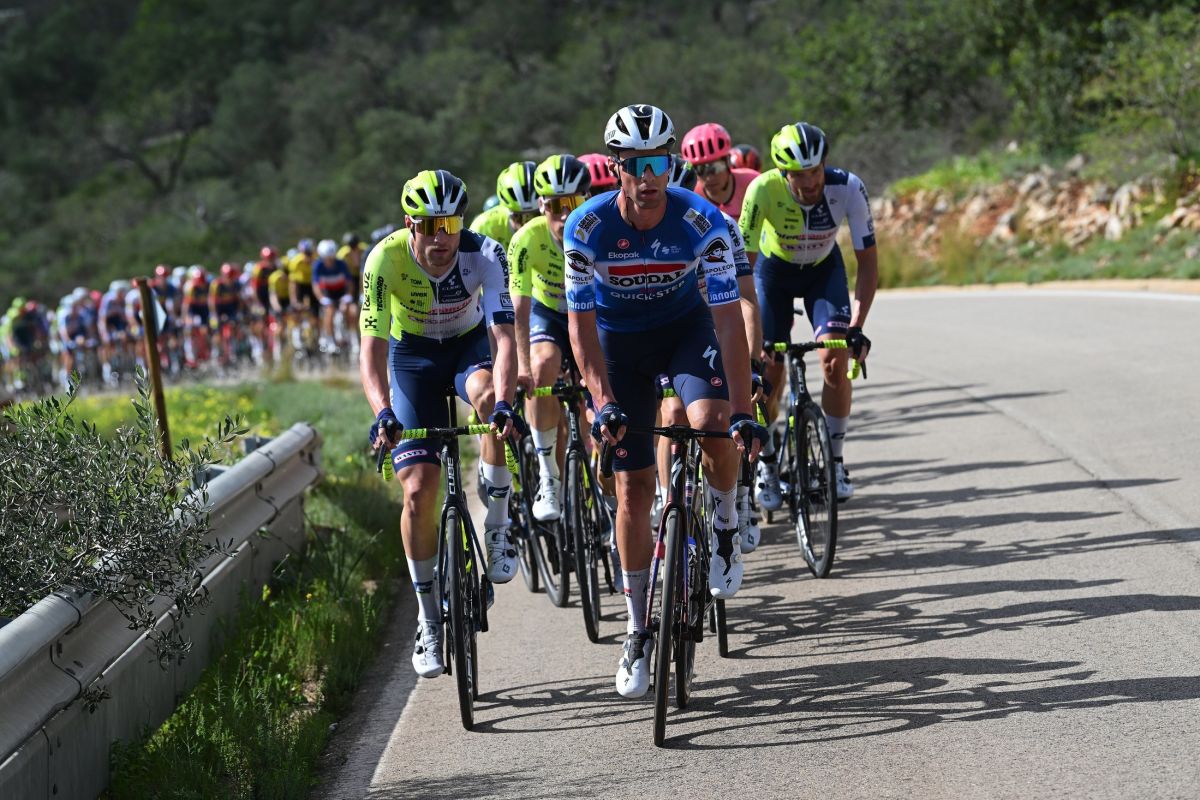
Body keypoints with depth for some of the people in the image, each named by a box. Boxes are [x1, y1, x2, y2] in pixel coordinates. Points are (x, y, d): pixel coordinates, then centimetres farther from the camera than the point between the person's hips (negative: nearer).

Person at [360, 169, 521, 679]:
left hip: (469, 345, 0)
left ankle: (498, 530, -19)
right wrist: (382, 413, -49)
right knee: (418, 490, -9)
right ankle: (428, 621, 5)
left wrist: (504, 402, -54)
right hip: (413, 356, 0)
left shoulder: (485, 254, -28)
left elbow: (504, 337, -36)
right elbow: (372, 348, -32)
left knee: (489, 397, -37)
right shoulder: (385, 259, -28)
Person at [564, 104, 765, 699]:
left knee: (711, 424, -32)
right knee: (633, 487, -4)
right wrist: (604, 402, -34)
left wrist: (742, 410, -35)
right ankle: (639, 633, 8)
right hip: (618, 341, 0)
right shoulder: (587, 226, -25)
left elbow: (728, 319, -28)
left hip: (685, 327, 0)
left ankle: (725, 526, 0)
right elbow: (581, 325, -22)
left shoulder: (702, 221, -26)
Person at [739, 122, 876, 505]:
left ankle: (835, 461, -1)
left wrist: (857, 327, -32)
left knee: (836, 360, -18)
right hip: (774, 269, 0)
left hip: (824, 269, 1)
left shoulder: (848, 188, -31)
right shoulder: (763, 190, -34)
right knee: (767, 372, -8)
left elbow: (868, 261, -23)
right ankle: (766, 464, 15)